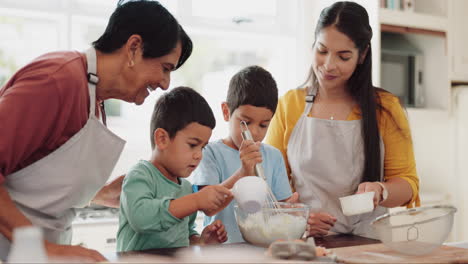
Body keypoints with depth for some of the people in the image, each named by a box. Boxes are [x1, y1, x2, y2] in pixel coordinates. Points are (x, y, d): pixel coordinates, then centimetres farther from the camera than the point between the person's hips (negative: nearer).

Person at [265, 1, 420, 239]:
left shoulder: (385, 108, 5)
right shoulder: (288, 105, 7)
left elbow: (407, 182, 7)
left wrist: (380, 191, -15)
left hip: (367, 242, 0)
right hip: (306, 242, 1)